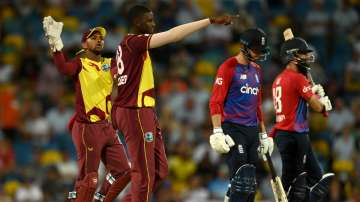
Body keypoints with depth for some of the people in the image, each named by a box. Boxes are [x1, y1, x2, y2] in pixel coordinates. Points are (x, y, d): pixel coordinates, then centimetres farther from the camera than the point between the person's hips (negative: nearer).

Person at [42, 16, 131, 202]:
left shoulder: (109, 64, 14)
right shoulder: (79, 63, -5)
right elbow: (64, 68, -27)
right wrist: (55, 43, -37)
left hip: (106, 127, 7)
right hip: (87, 128, -7)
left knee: (123, 172, 9)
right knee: (89, 179, -8)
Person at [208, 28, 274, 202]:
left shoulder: (256, 70, 18)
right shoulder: (229, 67, -6)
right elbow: (216, 102, -10)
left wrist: (263, 134, 23)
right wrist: (217, 132, -18)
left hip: (252, 130, 8)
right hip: (233, 128, -8)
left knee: (250, 182, 7)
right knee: (240, 179, -16)